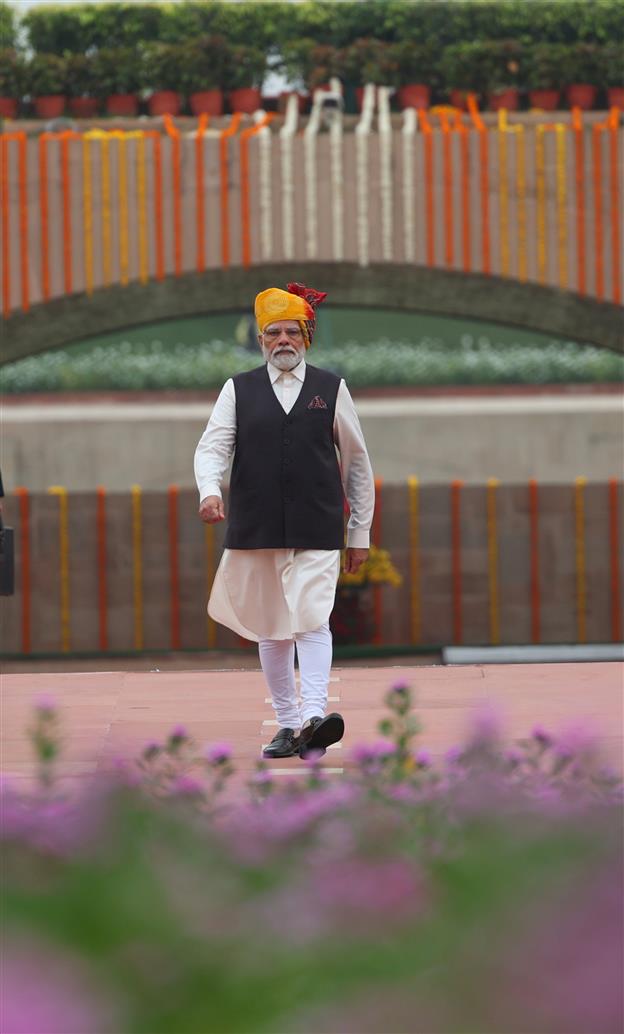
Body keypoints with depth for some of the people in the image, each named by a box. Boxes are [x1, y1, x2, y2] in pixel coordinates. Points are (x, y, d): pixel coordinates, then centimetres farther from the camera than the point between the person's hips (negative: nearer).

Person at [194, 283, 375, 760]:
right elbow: (212, 446, 0)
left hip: (317, 530, -2)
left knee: (312, 620, -16)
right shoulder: (239, 390, 8)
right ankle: (288, 723, 17)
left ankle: (314, 716, -25)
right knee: (271, 629, 8)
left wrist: (360, 531, 10)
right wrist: (210, 490, -22)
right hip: (256, 531, 2)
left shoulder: (331, 388, 7)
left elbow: (356, 461, 12)